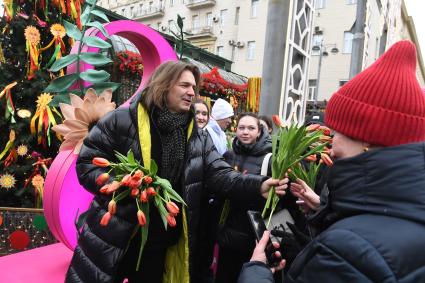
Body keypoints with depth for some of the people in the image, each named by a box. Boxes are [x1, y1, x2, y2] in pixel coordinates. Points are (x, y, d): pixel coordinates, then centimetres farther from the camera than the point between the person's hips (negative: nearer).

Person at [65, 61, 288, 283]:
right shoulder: (122, 121, -10)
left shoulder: (198, 137, 1)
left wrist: (258, 186, -24)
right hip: (113, 239, -2)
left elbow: (220, 175, -7)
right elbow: (86, 163, -7)